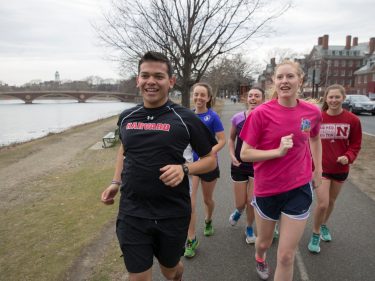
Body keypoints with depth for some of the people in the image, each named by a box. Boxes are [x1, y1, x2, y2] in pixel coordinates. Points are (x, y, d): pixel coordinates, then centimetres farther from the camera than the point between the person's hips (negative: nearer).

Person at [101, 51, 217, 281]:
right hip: (132, 214, 2)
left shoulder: (185, 118, -9)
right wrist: (116, 182, 9)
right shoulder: (126, 117, 2)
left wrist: (184, 169, -20)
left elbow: (211, 159, -1)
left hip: (173, 215, -1)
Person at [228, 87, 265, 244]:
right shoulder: (237, 118, -4)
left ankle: (249, 228, 32)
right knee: (240, 203, 8)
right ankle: (238, 211, 47)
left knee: (252, 201, 2)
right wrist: (232, 155, -4)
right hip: (239, 165, 1)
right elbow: (231, 138, 9)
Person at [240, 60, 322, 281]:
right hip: (267, 189, -1)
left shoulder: (313, 112, -6)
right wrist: (278, 151, -24)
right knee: (264, 242, 23)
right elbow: (245, 154, -13)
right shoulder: (261, 113, -15)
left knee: (287, 256, 3)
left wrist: (318, 170, 15)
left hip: (299, 188, 1)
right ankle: (260, 258, 61)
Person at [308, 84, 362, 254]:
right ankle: (315, 234, 15)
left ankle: (324, 226, 46)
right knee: (322, 203, -9)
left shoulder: (352, 120, -8)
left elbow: (355, 144, 1)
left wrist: (348, 157, -17)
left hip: (341, 169, 3)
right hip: (320, 168, -2)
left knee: (331, 201, 19)